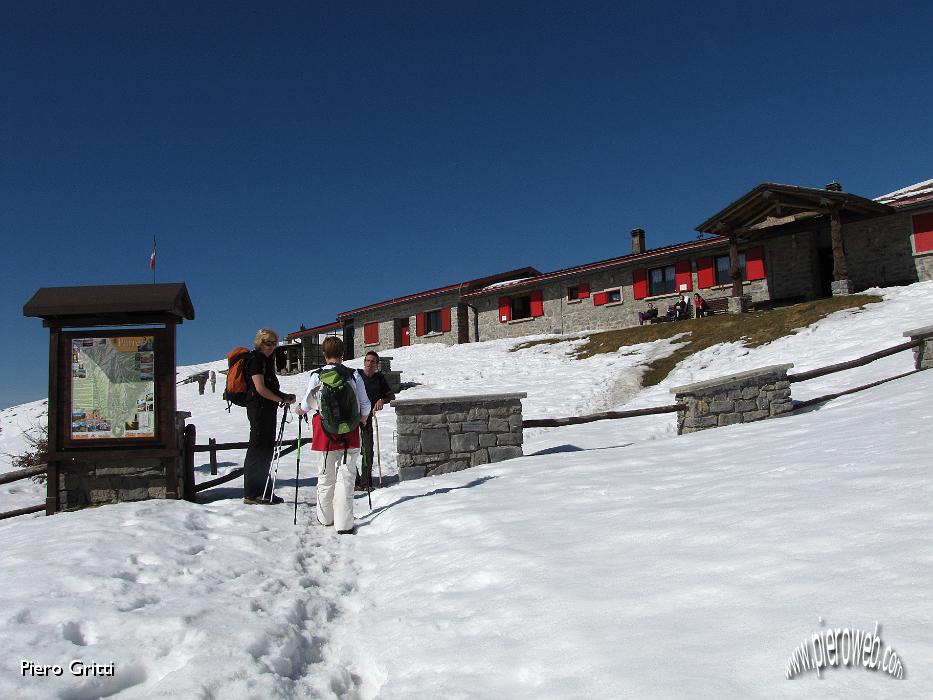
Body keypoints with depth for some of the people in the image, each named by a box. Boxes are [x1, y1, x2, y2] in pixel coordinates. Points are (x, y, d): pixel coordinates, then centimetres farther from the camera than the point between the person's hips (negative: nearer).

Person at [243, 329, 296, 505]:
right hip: (259, 409, -10)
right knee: (257, 450, -6)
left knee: (267, 451, 13)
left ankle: (263, 492, 21)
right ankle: (251, 494, 0)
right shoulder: (256, 359, -10)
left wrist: (285, 397, 7)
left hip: (268, 409, 10)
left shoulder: (267, 360, 18)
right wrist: (282, 399, -13)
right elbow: (260, 389, -18)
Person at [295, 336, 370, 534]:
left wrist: (300, 410, 23)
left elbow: (306, 405, -1)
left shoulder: (317, 376, -6)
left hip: (325, 432, 1)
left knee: (325, 478, 15)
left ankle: (325, 517, 30)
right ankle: (344, 524, 0)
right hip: (350, 434, 0)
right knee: (346, 477, 3)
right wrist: (363, 418, 20)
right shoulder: (354, 375, -5)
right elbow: (365, 404, -1)